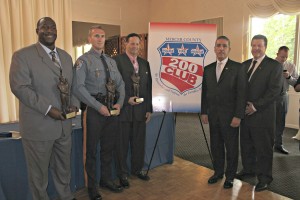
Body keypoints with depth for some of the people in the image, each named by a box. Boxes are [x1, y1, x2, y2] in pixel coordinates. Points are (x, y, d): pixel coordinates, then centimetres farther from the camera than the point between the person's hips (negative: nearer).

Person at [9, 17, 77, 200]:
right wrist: (48, 109, -20)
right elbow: (19, 87, -16)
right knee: (39, 172, 12)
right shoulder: (22, 55, -7)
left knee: (64, 168, 19)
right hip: (38, 126, -5)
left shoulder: (66, 56, 11)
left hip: (64, 124, 5)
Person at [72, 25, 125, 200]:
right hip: (94, 109, -5)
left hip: (113, 109, 6)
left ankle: (107, 179, 35)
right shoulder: (84, 60, -6)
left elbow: (120, 84, 13)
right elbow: (78, 87, -15)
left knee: (109, 147, 16)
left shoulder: (111, 61, 13)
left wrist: (119, 103, -3)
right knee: (92, 149, 6)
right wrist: (99, 106, -18)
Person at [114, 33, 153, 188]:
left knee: (139, 143, 13)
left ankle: (138, 169, 32)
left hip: (140, 111, 5)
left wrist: (149, 109, 10)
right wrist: (127, 99, -15)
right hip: (123, 110, -5)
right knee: (122, 144, 7)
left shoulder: (145, 63, 13)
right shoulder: (117, 61, -4)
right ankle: (122, 174, 23)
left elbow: (149, 87, 13)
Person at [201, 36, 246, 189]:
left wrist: (238, 116, -13)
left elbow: (241, 93, -9)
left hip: (230, 116, -4)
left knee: (231, 147, 8)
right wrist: (204, 112, 6)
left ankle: (230, 176, 26)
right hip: (213, 115, 4)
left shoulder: (237, 67, -5)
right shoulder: (208, 69, 8)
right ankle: (218, 172, 31)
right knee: (216, 146, 13)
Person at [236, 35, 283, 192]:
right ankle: (248, 169, 33)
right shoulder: (245, 64, 12)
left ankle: (264, 177, 21)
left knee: (263, 147, 5)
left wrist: (255, 106, -16)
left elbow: (275, 90, -13)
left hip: (263, 114, -5)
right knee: (246, 144, 15)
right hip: (245, 112, 5)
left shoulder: (274, 65, -6)